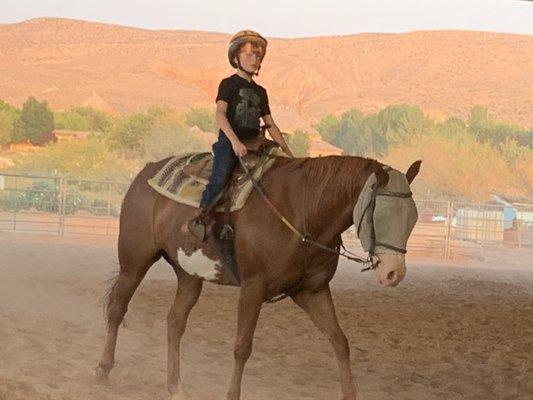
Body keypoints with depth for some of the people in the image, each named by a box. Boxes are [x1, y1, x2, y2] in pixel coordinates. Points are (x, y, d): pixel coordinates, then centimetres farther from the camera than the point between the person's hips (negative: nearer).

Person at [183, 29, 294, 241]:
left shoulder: (260, 92, 21)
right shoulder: (229, 84, 4)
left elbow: (270, 125, 23)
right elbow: (220, 114, -10)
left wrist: (288, 153, 15)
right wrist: (235, 141, -24)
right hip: (229, 141, -7)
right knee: (221, 175, -28)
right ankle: (198, 216, -28)